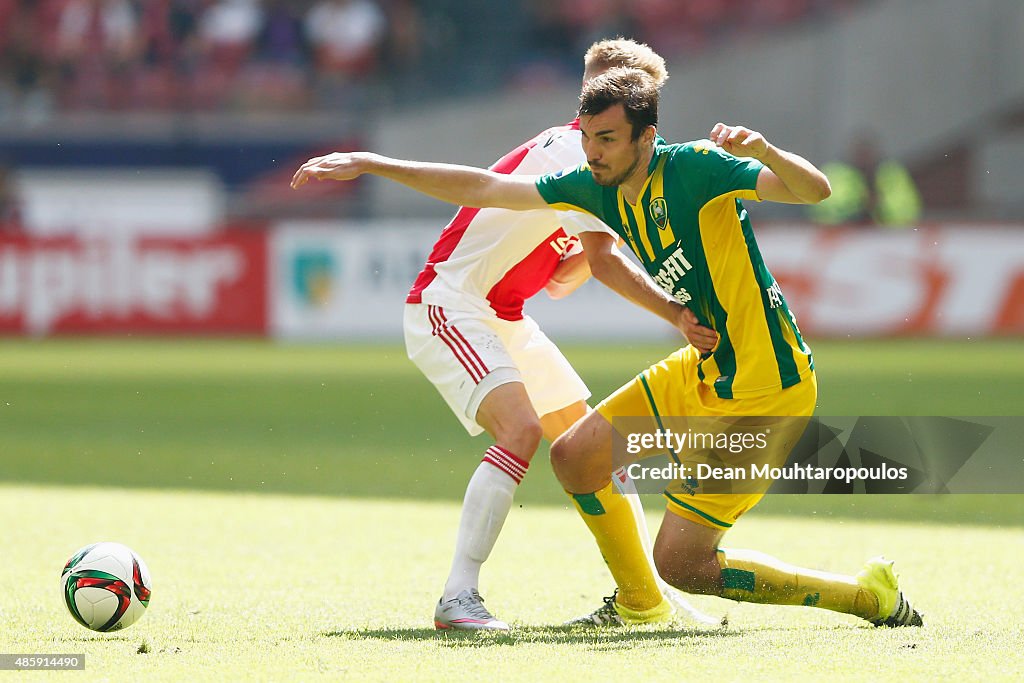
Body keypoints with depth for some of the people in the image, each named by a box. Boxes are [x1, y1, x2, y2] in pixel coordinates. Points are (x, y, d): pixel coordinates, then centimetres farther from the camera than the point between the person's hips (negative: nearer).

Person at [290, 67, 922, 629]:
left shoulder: (694, 167, -19)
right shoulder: (596, 186, 2)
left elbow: (817, 191, -28)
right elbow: (481, 189, 8)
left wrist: (762, 150, -47)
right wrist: (369, 164, 7)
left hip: (765, 390, -8)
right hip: (706, 370, 8)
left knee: (679, 562, -7)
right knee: (574, 456, 11)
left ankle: (870, 595, 2)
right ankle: (639, 604, 31)